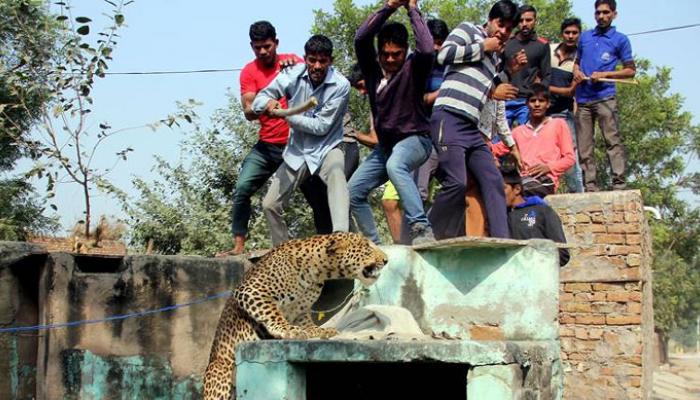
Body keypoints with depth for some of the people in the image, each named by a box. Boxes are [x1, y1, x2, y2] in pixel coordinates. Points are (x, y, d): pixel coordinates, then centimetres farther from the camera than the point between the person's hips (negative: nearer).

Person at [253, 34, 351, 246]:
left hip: (326, 149, -4)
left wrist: (285, 115, -24)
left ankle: (342, 237, -56)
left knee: (335, 172, -38)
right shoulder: (293, 75, -8)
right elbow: (259, 100, -8)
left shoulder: (341, 85, -16)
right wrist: (267, 103, -33)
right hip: (296, 151, 4)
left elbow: (322, 126, -17)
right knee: (270, 205, 1)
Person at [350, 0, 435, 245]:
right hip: (385, 144, 7)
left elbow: (427, 49, -32)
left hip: (415, 139, -7)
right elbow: (361, 39, -14)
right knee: (353, 191, 2)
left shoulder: (413, 68, -10)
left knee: (395, 166, -39)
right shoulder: (372, 68, 2)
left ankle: (422, 230, -45)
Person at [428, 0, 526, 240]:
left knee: (494, 182, 1)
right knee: (457, 183, -18)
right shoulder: (468, 30, 6)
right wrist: (483, 47, -3)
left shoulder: (495, 57, 26)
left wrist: (509, 71, 17)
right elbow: (444, 55, -11)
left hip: (471, 127, 9)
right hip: (449, 118, -9)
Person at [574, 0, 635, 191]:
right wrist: (576, 71, 4)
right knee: (584, 147, 2)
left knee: (613, 141, -14)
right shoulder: (585, 37, 18)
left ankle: (619, 184, -18)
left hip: (604, 97, -4)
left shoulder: (620, 40, 6)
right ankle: (590, 188, 4)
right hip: (582, 98, 5)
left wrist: (605, 74, -9)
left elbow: (630, 70, 4)